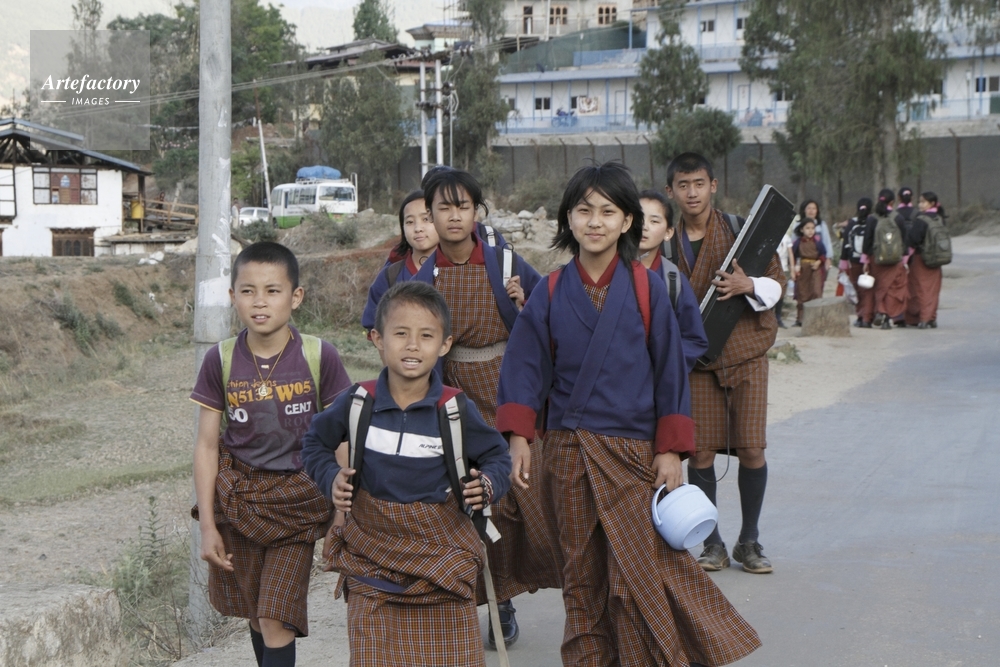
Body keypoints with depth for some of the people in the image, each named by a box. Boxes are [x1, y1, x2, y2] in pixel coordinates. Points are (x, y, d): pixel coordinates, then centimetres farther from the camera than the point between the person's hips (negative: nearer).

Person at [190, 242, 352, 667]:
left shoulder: (318, 357, -9)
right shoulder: (221, 361, -4)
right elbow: (207, 446, 1)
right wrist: (208, 525, -1)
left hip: (296, 501, -2)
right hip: (238, 500, 2)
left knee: (276, 620, -8)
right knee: (256, 616, 13)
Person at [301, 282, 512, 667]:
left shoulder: (457, 410, -8)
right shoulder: (358, 403, -5)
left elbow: (498, 458, 7)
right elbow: (315, 443, 13)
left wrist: (487, 486, -14)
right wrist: (332, 479, -4)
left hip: (442, 556, -1)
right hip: (373, 557, 1)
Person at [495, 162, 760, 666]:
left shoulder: (647, 289, -2)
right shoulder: (551, 293, 3)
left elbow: (669, 369, -1)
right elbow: (525, 367, 3)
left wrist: (671, 449, -4)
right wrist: (519, 436, -8)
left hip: (634, 453, -2)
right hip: (568, 454, 2)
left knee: (640, 573, -6)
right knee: (581, 576, 9)